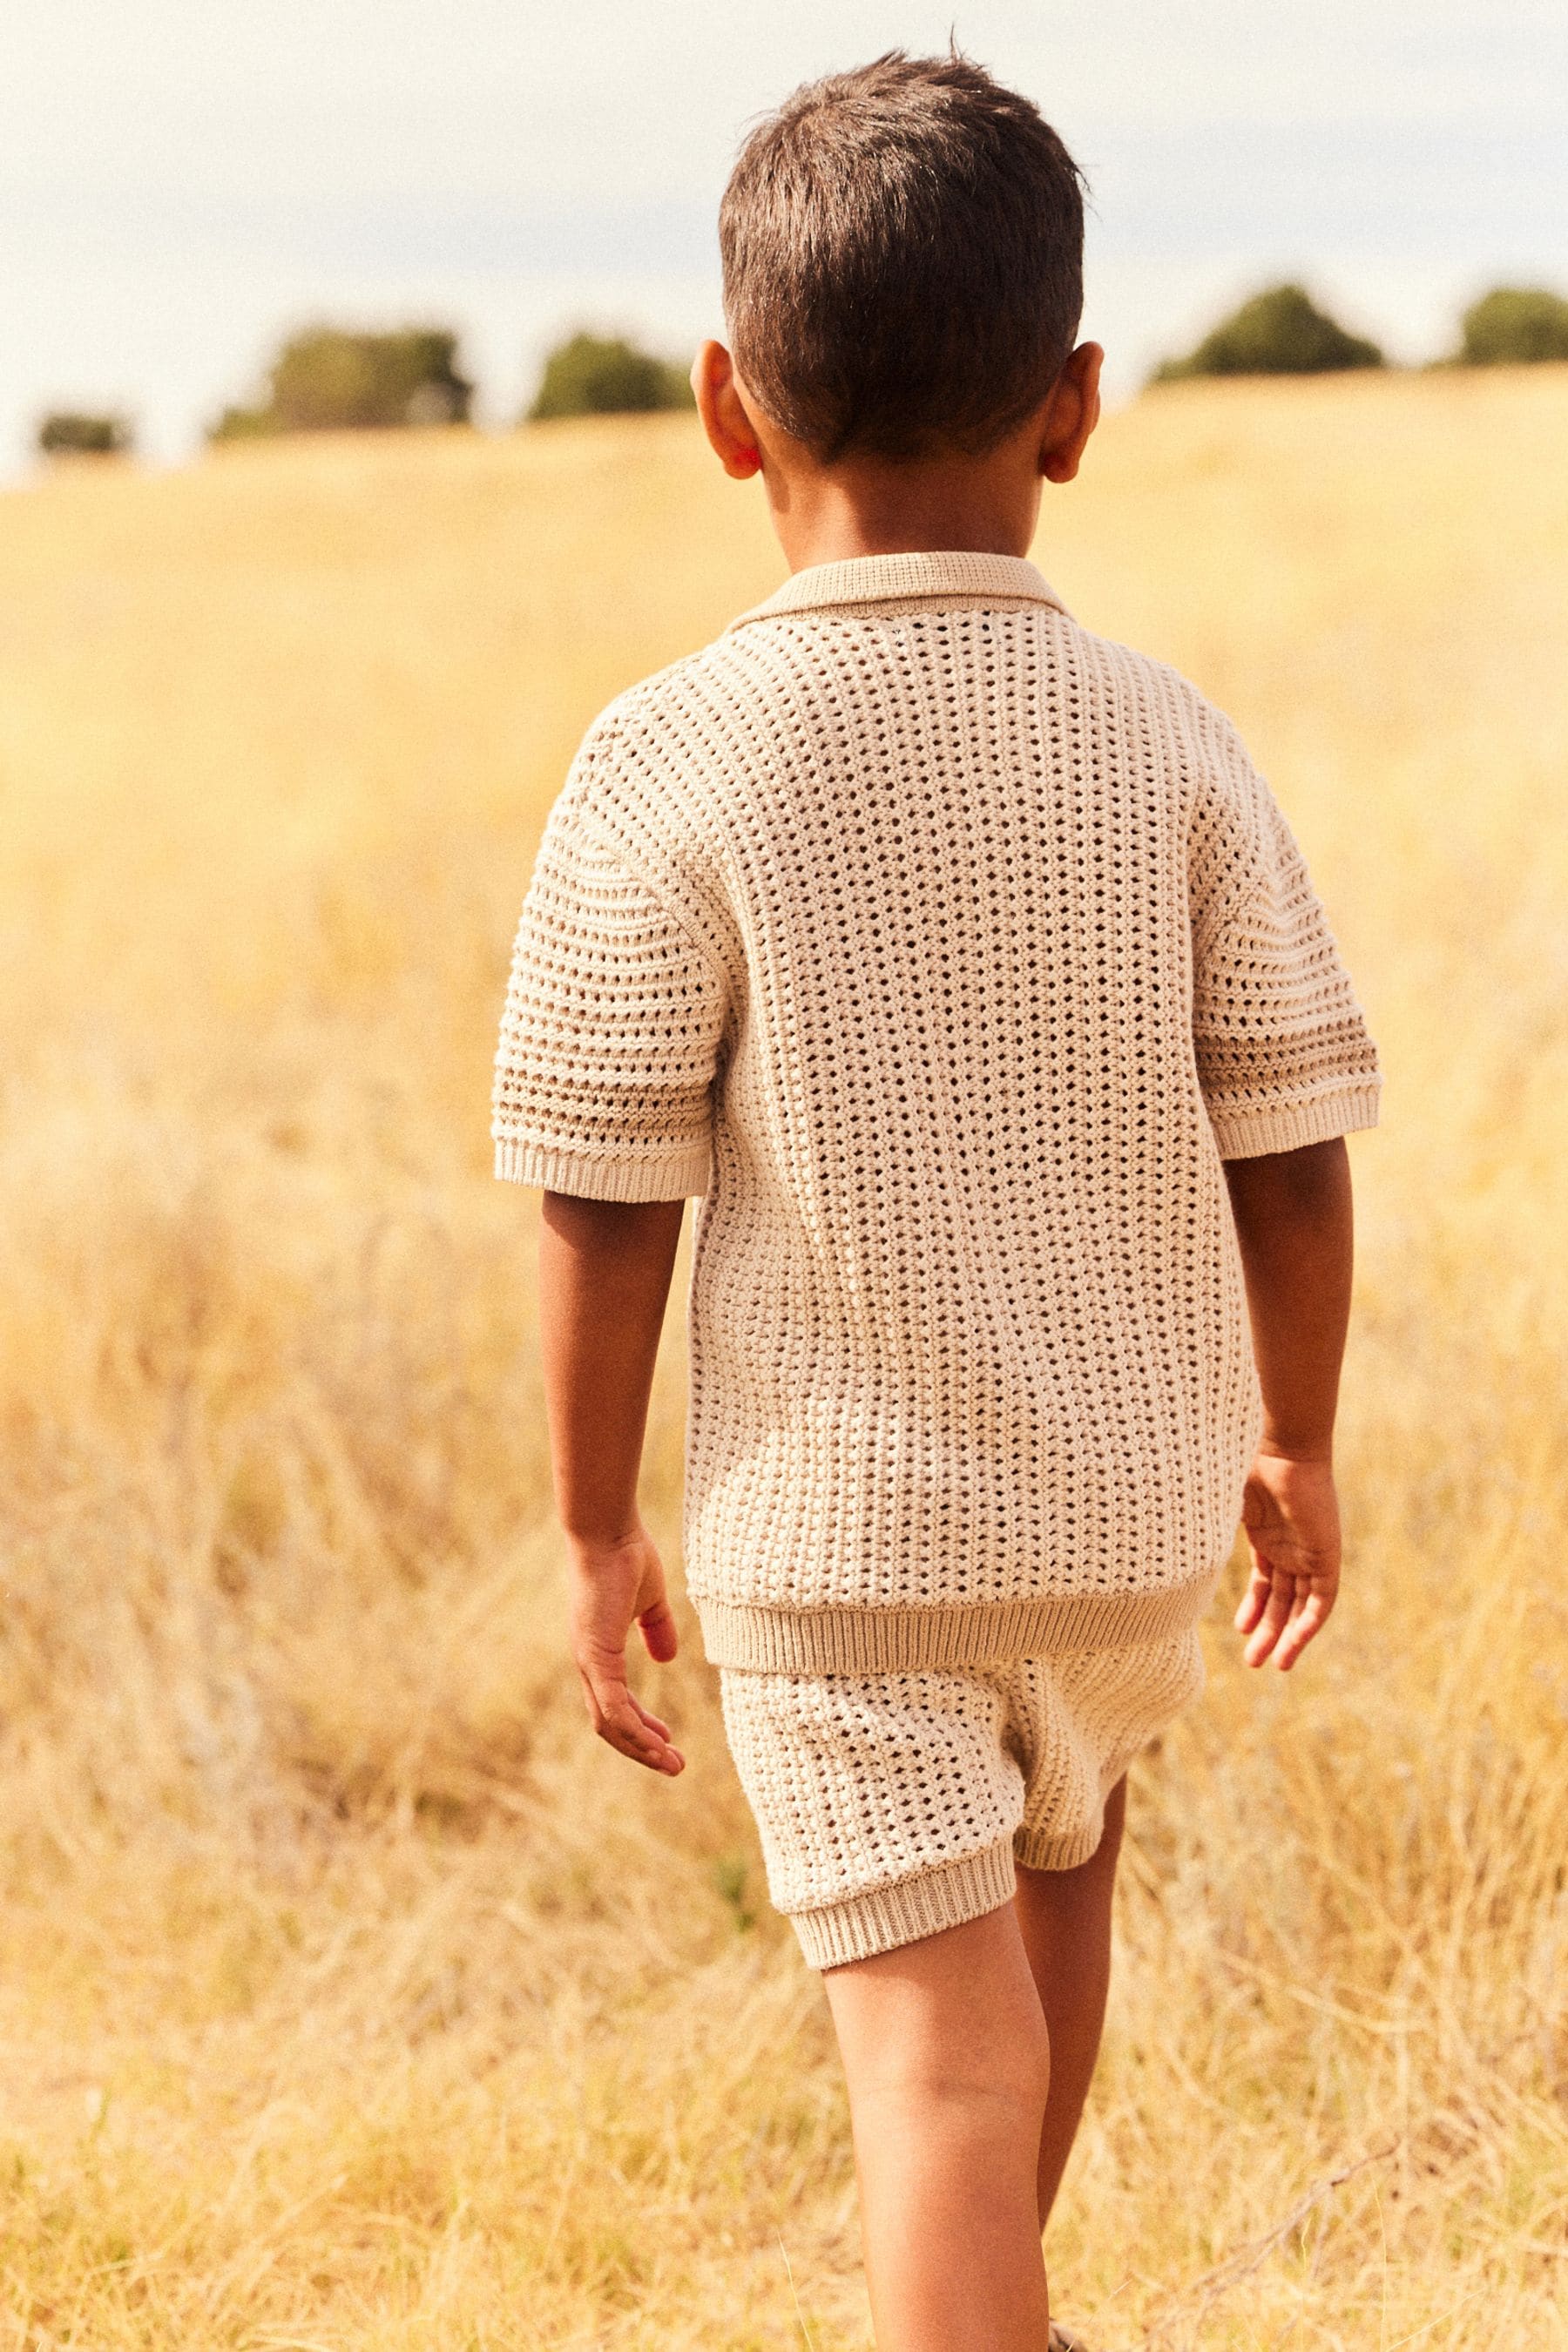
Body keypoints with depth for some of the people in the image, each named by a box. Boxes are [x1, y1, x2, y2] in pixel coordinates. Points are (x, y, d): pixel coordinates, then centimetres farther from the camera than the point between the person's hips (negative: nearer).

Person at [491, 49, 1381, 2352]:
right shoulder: (1171, 746, -7)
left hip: (835, 1533, -4)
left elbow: (608, 1204, -12)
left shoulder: (672, 767, -15)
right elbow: (1294, 1151, -2)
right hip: (1135, 1504, 4)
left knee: (941, 2049, -1)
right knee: (1059, 1869, 29)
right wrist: (1294, 1441, 14)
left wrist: (596, 1528, 0)